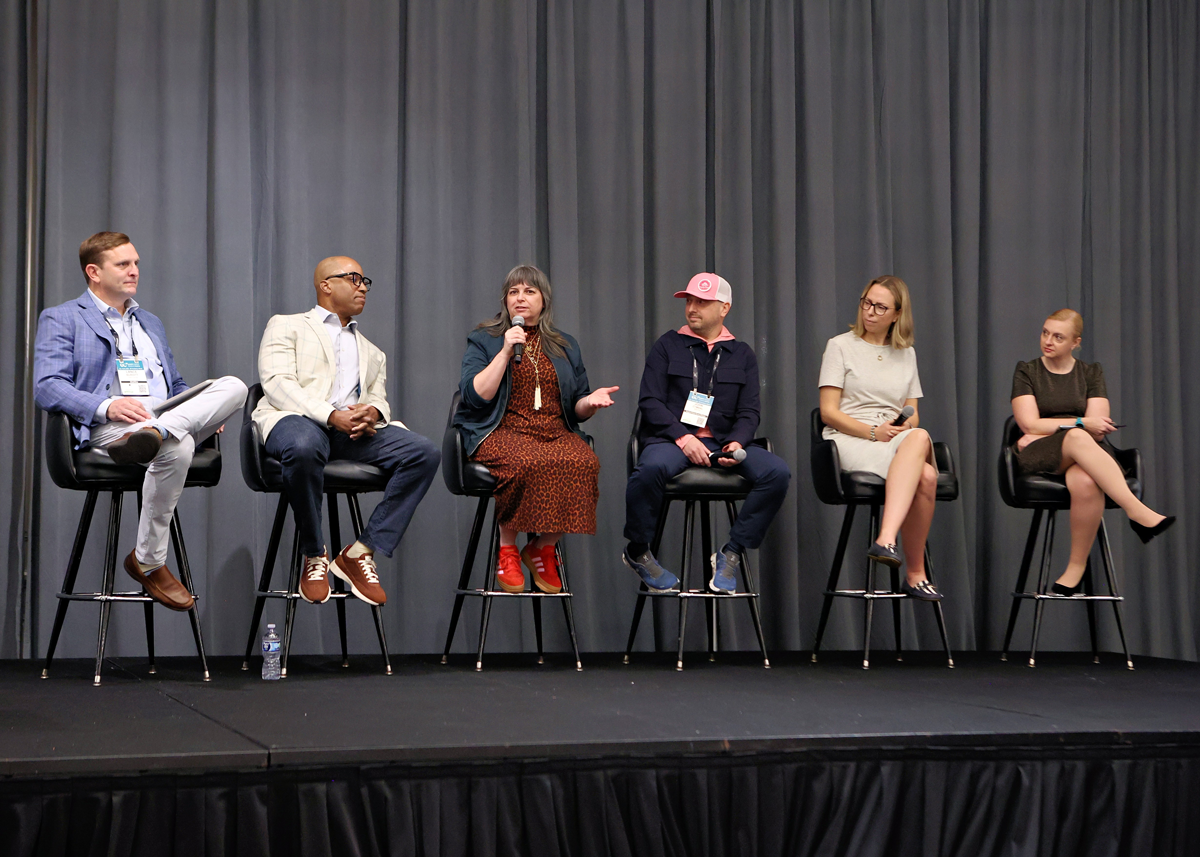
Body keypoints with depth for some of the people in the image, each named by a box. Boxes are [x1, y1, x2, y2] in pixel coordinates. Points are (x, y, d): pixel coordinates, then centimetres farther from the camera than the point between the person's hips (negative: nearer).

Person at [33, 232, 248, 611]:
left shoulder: (151, 323, 32)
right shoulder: (61, 319, 10)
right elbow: (47, 386, -4)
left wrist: (206, 412, 7)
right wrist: (106, 406, -23)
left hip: (167, 415, 6)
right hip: (107, 427, -6)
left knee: (233, 386, -22)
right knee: (177, 445, -39)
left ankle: (156, 432, -44)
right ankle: (149, 563, -26)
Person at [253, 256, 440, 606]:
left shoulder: (372, 353, 35)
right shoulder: (286, 327, 18)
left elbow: (380, 400, 20)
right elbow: (277, 383, 0)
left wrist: (373, 413, -8)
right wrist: (331, 415, -16)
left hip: (356, 431, 5)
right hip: (297, 419, -5)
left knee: (424, 453, -22)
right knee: (304, 447, -42)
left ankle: (360, 552, -20)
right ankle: (314, 556, -21)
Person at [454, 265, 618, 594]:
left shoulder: (565, 346, 21)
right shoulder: (483, 340, 12)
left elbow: (576, 409, 22)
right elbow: (474, 396, -3)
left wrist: (591, 401, -2)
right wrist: (505, 352, -7)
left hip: (556, 432, 3)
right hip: (503, 431, -3)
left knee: (585, 463, -32)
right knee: (528, 462, -39)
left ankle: (542, 547, -13)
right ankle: (507, 550, -16)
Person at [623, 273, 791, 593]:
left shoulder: (742, 354, 18)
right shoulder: (667, 345, 11)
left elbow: (749, 411, 12)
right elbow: (650, 401, 2)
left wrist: (736, 443, -11)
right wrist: (682, 437, -14)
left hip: (722, 444, 3)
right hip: (671, 438, -3)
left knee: (777, 471, -24)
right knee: (653, 467, -38)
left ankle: (731, 553, -11)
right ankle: (637, 551, -14)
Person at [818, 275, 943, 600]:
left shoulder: (906, 354, 23)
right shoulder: (841, 346, 9)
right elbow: (829, 412, 0)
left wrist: (905, 425, -6)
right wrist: (874, 432, -14)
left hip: (900, 442, 4)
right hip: (849, 441, -4)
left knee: (918, 438, -38)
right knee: (925, 476, -35)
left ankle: (886, 539, -44)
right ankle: (915, 573, -35)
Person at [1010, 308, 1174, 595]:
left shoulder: (1091, 372, 17)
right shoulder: (1026, 372, 14)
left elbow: (1098, 429, 3)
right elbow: (1030, 424, -1)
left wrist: (1044, 431, -4)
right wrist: (1081, 423, -8)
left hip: (1089, 453, 1)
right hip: (1038, 456, -1)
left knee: (1085, 482, -40)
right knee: (1077, 438, -39)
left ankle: (1077, 568, -31)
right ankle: (1139, 513, -47)